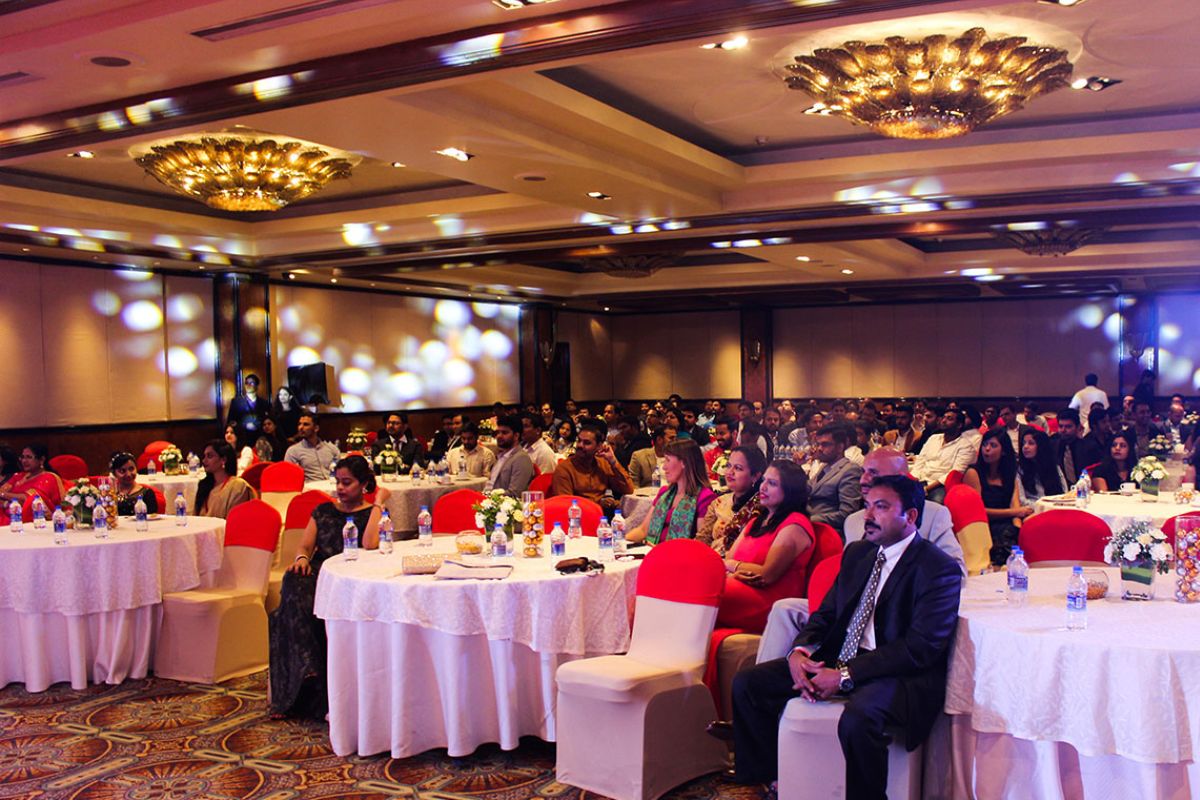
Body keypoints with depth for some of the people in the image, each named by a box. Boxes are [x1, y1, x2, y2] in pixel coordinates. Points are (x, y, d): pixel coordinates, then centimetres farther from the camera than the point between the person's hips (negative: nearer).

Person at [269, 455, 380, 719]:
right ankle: (307, 667, -34)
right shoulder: (323, 511, 22)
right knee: (294, 584, -31)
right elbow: (305, 546, 16)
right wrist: (302, 558, -8)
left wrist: (379, 504, -6)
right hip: (319, 574, 4)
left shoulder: (372, 513, 9)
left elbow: (370, 546, -9)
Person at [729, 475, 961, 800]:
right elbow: (825, 613, 15)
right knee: (747, 683, -3)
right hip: (837, 658, 7)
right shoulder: (857, 553, 14)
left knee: (857, 718, -39)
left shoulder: (939, 568, -10)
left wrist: (845, 676, -22)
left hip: (902, 673, -7)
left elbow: (921, 647, -18)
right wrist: (799, 650, -8)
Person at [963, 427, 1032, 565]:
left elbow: (1016, 506, 6)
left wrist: (1018, 528, -16)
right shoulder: (973, 473, 4)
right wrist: (1014, 512, -4)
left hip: (1007, 527, 5)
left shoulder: (1009, 475, 21)